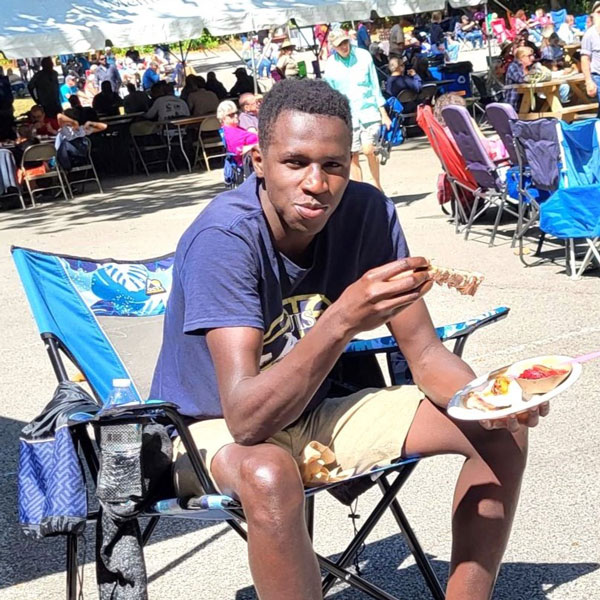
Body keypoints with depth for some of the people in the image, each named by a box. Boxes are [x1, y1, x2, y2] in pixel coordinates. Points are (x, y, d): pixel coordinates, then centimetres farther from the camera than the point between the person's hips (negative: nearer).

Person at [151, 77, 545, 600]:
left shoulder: (368, 213, -13)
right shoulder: (224, 237, -29)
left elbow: (424, 353, -6)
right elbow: (246, 420, -36)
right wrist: (342, 320, -49)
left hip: (311, 412, 6)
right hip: (209, 428, -5)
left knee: (502, 431, -5)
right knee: (271, 474, -41)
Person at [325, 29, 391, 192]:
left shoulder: (363, 56, -2)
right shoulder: (331, 65, -1)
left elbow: (375, 85, 3)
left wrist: (383, 113, 2)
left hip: (369, 111, -1)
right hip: (347, 115, 1)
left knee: (368, 150, -14)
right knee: (353, 156, 3)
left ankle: (377, 185, 7)